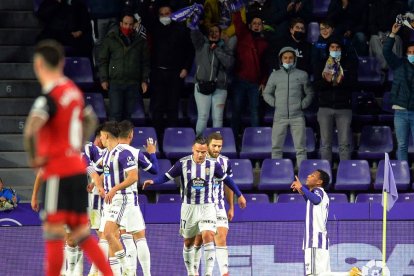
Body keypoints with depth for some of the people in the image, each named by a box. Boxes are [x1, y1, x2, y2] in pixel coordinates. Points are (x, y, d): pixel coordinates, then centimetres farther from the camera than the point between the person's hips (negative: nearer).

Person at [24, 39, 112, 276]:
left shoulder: (49, 97, -15)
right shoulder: (74, 91, 10)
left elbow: (31, 131, -31)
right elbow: (91, 120, 27)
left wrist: (34, 158, -16)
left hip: (58, 174, -8)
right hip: (78, 169, 8)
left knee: (53, 232, -4)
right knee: (82, 232, 12)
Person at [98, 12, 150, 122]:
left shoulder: (140, 41, 9)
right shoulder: (111, 39, 5)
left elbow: (146, 62, 13)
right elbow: (102, 60, 6)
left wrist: (144, 80, 6)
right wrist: (104, 79, 0)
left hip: (133, 84, 2)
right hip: (115, 83, -2)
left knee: (130, 114, 5)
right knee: (115, 113, -8)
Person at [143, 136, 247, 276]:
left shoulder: (213, 165, -4)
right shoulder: (183, 163, -8)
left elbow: (226, 179, 11)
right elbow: (167, 176, -3)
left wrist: (239, 195, 21)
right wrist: (153, 181, -22)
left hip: (207, 207, -1)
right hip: (189, 207, 1)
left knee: (208, 237, -19)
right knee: (188, 242, 11)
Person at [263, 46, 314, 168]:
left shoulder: (302, 75, 8)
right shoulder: (275, 75, 11)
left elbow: (309, 94, 12)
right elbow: (266, 93, 16)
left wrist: (302, 105, -1)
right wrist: (274, 103, 2)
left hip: (297, 116, -1)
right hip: (280, 116, 1)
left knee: (300, 147, -5)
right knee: (276, 147, 0)